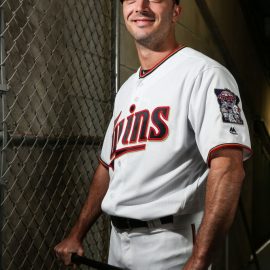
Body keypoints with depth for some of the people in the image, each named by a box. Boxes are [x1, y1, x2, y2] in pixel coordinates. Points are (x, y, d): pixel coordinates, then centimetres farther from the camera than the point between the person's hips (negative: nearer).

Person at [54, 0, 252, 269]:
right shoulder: (126, 89, 12)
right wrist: (77, 234, 15)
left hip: (169, 244, -7)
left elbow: (228, 168, -24)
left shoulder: (204, 73, -13)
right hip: (117, 241, 7)